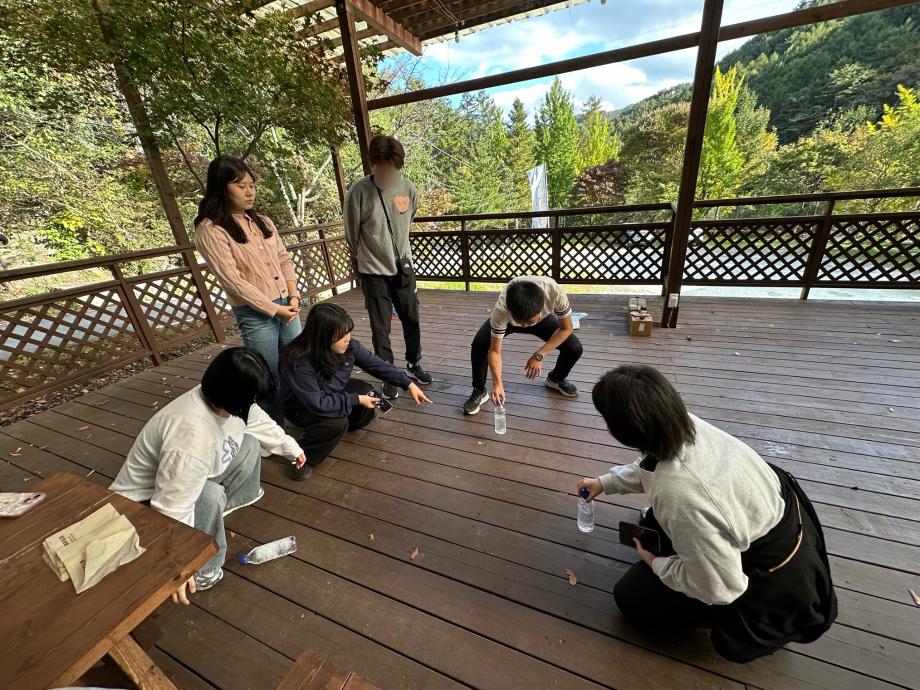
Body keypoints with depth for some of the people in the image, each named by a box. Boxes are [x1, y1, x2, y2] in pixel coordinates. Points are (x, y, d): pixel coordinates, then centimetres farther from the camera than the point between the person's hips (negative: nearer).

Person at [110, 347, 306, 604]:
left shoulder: (224, 400, -17)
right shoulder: (192, 436, -42)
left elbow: (262, 423, 1)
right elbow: (172, 509, -36)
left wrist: (292, 448, 14)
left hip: (186, 479, 8)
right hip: (145, 503, -8)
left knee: (249, 445, -1)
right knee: (209, 496, -33)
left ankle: (228, 502, 18)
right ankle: (201, 569, -9)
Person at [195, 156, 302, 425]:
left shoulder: (263, 222, 13)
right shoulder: (211, 229, -8)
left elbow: (284, 260, 11)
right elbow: (232, 280, -14)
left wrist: (294, 296, -3)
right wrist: (274, 309, -13)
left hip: (288, 306, 6)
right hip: (255, 315, -6)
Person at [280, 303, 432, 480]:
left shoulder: (349, 346, -21)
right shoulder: (299, 362, -38)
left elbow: (376, 364, -14)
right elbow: (317, 403, -37)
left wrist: (409, 384, -19)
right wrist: (356, 399, -32)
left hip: (334, 392, 6)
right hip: (302, 407, -6)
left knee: (368, 394, -14)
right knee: (337, 423, -31)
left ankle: (349, 424, 18)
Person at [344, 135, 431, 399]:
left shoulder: (409, 189, -3)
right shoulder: (359, 192, -14)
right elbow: (352, 236, -3)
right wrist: (367, 259, 9)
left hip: (403, 268, 3)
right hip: (374, 273, -3)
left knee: (411, 320, 12)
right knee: (380, 329, 3)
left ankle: (414, 364, 34)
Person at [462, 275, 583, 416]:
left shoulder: (555, 291, -42)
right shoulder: (502, 308, -42)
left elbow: (566, 328, -24)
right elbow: (494, 351, -31)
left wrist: (539, 355, -28)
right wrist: (497, 383, -41)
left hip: (543, 319, 1)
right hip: (508, 318, -1)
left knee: (575, 348, -17)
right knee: (479, 345, -26)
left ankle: (556, 379, 16)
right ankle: (479, 392, -2)